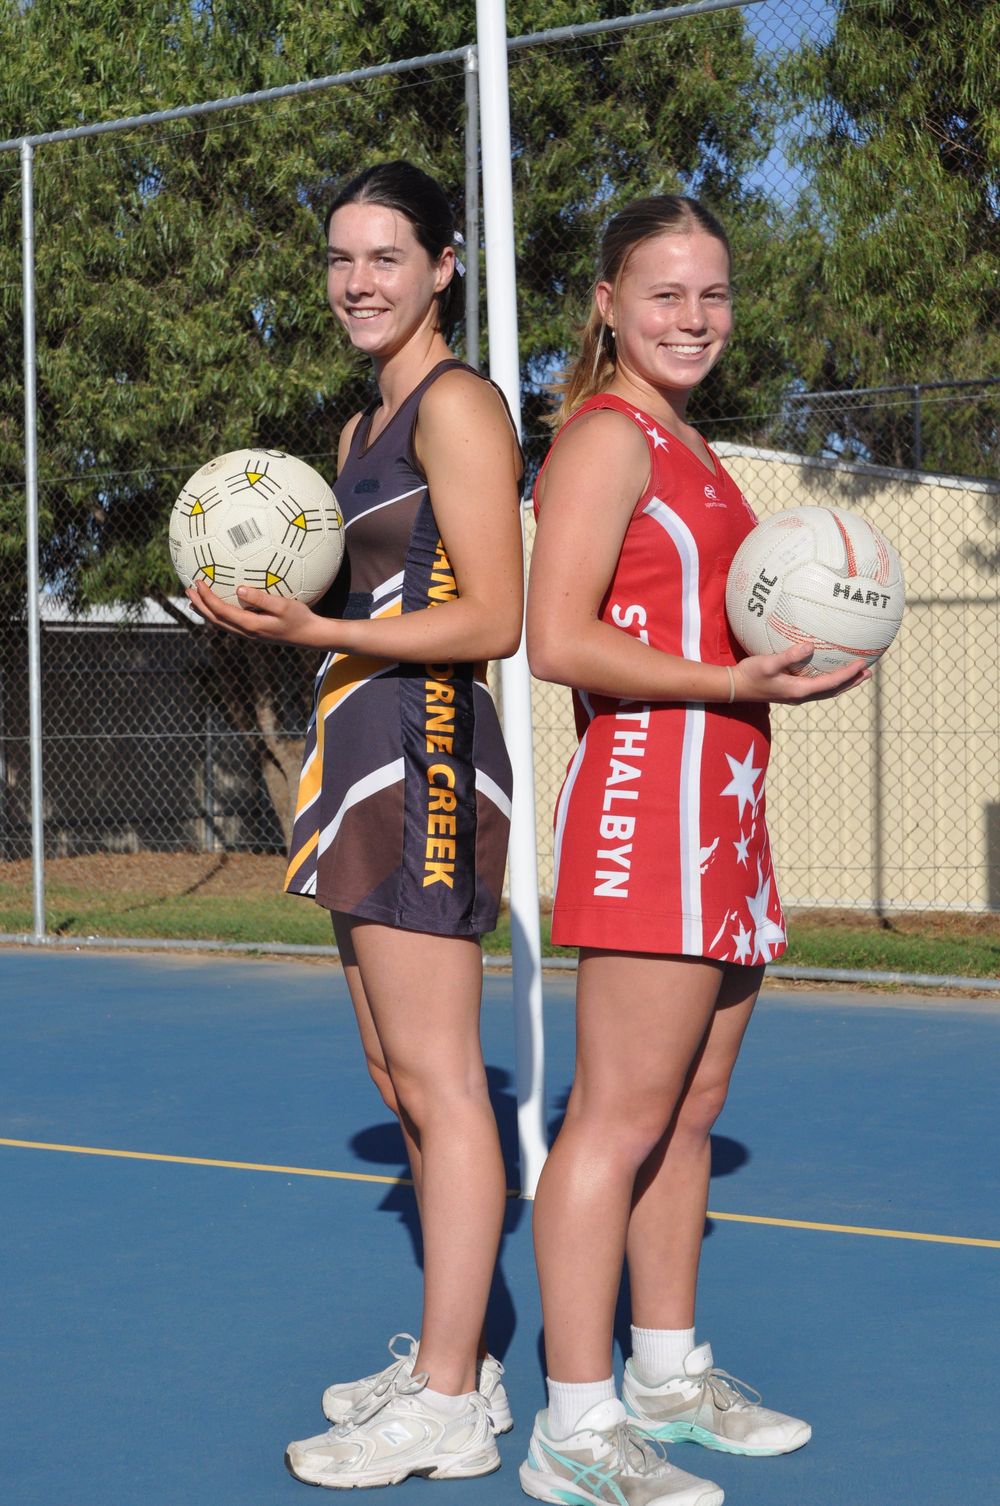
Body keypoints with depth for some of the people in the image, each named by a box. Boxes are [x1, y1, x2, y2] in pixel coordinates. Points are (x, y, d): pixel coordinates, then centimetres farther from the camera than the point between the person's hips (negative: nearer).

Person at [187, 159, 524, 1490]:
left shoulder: (458, 404, -7)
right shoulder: (361, 428, 21)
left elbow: (490, 620, -15)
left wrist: (314, 630, -20)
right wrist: (277, 614, 10)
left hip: (425, 755, -10)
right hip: (364, 759, 10)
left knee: (436, 1082, -7)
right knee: (401, 1077, 11)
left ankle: (449, 1406, -2)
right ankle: (447, 1361, 20)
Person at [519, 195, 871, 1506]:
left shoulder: (687, 449, 21)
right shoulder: (605, 436, -8)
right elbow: (558, 642, -18)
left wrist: (795, 654, 12)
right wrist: (734, 680, -21)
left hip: (721, 811, 10)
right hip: (645, 805, -10)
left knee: (690, 1113, 14)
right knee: (619, 1120, -9)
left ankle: (669, 1375, 24)